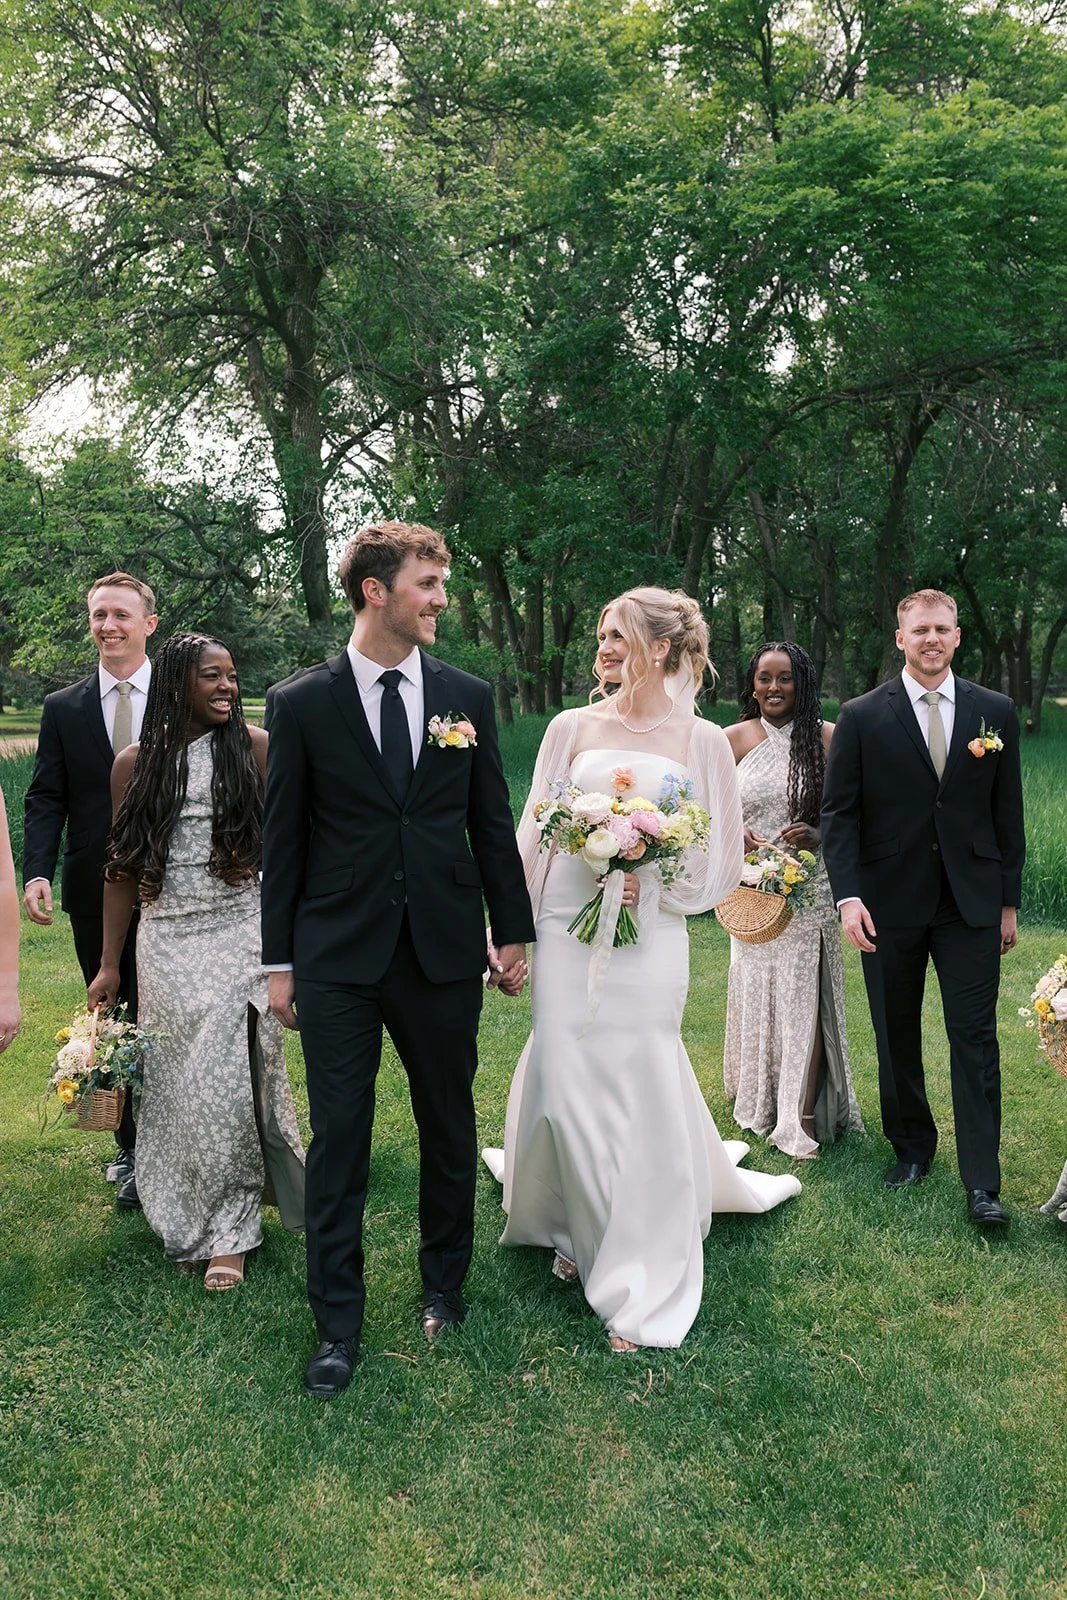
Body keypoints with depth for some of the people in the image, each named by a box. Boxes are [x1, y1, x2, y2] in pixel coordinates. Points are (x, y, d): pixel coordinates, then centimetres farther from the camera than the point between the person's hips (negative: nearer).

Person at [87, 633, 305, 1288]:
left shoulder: (256, 748, -2)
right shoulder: (137, 762, 4)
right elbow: (123, 866, 8)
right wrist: (109, 964, 9)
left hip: (242, 937, -2)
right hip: (167, 944, 2)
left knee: (230, 1078, -1)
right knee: (179, 1082, 9)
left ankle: (229, 1232, 15)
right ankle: (191, 1219, 30)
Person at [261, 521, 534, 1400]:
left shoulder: (469, 696, 3)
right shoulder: (300, 703, -2)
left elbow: (492, 823, 8)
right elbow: (283, 840, 0)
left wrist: (513, 930, 8)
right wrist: (279, 962, 0)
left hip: (444, 953, 2)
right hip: (338, 960, -2)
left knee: (450, 1127, 14)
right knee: (338, 1139, 4)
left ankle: (444, 1286, 35)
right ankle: (338, 1324, 20)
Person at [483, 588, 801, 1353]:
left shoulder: (703, 740, 1)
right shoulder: (571, 728, 5)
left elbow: (719, 857, 5)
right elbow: (535, 835, 8)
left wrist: (650, 880, -11)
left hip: (650, 937, -2)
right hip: (567, 930, 2)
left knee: (642, 1092, -1)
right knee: (566, 1084, 5)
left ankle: (641, 1285, 14)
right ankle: (578, 1232, 31)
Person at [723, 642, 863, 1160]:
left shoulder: (829, 738, -1)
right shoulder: (733, 740, 3)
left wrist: (820, 836, -15)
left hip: (810, 887, -2)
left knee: (804, 995, -4)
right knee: (755, 990, 10)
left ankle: (803, 1119, 4)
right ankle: (758, 1101, 29)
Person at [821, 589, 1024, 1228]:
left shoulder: (996, 712, 3)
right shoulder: (862, 716, -2)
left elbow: (1008, 812, 6)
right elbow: (840, 813, -4)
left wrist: (1009, 900, 6)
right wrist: (849, 896, -14)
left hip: (972, 904, 0)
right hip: (890, 904, 0)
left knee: (975, 1038, -1)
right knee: (897, 1038, 12)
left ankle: (983, 1182, 7)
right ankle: (912, 1146, 30)